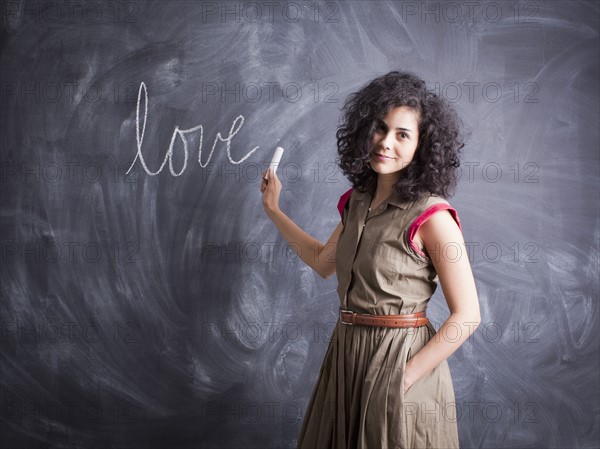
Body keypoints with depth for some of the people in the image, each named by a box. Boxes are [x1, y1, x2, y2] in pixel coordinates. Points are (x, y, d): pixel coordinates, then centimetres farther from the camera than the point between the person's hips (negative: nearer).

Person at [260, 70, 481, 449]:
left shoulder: (430, 216, -16)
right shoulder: (358, 201, 5)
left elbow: (467, 316, -16)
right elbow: (324, 262, 22)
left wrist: (406, 377, -18)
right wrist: (273, 209, 22)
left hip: (401, 359, -7)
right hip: (347, 355, 7)